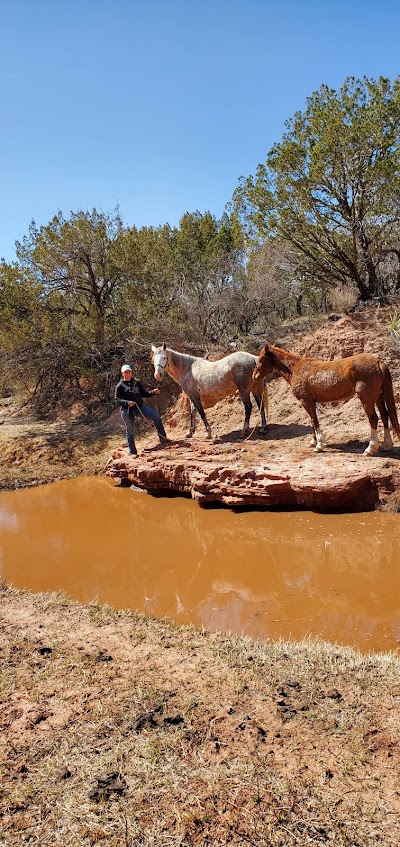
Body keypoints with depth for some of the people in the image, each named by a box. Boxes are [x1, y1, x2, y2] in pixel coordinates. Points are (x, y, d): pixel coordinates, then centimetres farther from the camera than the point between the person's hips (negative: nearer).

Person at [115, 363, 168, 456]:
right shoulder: (120, 386, -4)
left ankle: (163, 438, 2)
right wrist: (127, 402, -25)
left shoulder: (137, 382, 9)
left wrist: (153, 392, 1)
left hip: (140, 406, 4)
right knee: (130, 431, 3)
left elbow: (143, 393, 16)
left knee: (156, 416, -8)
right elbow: (117, 399, -9)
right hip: (127, 410, -4)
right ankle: (132, 452, 14)